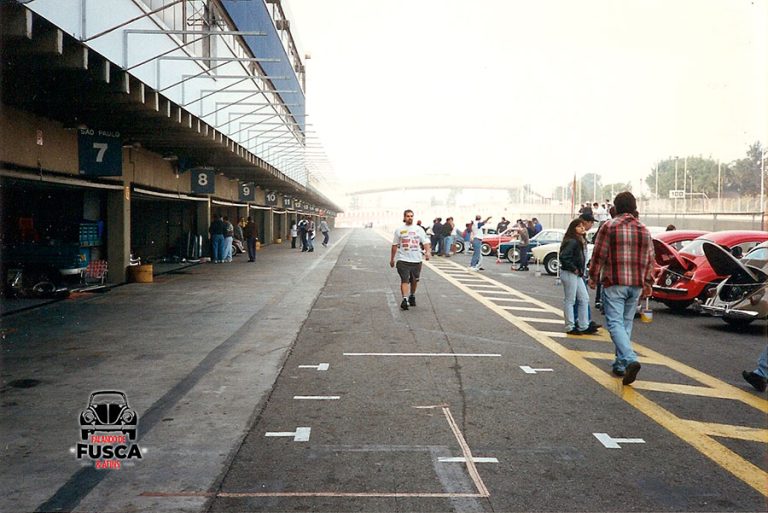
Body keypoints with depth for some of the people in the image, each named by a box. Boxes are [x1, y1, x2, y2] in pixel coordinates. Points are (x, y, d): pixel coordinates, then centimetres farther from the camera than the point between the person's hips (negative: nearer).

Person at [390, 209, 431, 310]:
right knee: (405, 280, -14)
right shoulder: (399, 230, 6)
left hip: (416, 260, 2)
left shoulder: (419, 230, 8)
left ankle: (412, 296, 35)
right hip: (403, 259, -2)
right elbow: (395, 245, 11)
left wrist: (427, 251, -18)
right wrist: (392, 259, 12)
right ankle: (405, 299, -22)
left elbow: (425, 241, 2)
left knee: (414, 280, 14)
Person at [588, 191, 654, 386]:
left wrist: (593, 277, 6)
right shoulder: (644, 230, 11)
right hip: (636, 285, 5)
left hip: (614, 284, -5)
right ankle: (620, 364, 19)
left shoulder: (609, 226, -5)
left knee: (615, 323, -7)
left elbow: (599, 255, -6)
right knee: (626, 324, 14)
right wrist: (648, 283, 21)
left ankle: (630, 360, -26)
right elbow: (649, 259, 13)